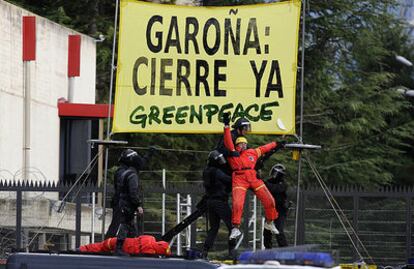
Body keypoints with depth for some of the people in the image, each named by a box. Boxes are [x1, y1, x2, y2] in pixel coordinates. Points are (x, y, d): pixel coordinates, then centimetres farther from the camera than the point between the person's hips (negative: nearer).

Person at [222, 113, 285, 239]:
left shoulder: (252, 152, 19)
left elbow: (264, 148, 33)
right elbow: (228, 142, -4)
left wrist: (276, 144, 42)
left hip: (254, 179, 4)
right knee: (237, 204, -21)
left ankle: (269, 223, 23)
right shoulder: (232, 153, 7)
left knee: (269, 200, 2)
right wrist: (226, 126, -13)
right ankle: (235, 228, -13)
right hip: (239, 180, -4)